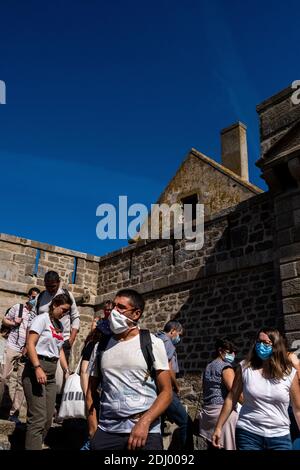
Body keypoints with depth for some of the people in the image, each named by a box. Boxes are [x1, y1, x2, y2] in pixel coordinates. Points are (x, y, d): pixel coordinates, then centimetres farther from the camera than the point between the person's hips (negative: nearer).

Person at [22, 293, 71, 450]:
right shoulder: (42, 319, -7)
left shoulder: (60, 325, 16)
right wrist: (38, 368, -24)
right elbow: (30, 344, -15)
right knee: (38, 418, -11)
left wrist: (67, 371, 14)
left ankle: (35, 446, 22)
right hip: (36, 368, -8)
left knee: (48, 418, 11)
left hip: (51, 372, 8)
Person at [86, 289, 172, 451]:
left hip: (146, 432, -3)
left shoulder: (152, 343, -3)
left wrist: (144, 422, -17)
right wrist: (93, 429, 2)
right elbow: (91, 390, 11)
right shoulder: (101, 346, 6)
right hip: (106, 432, 3)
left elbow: (166, 392, -5)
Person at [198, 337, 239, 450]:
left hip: (207, 411, 8)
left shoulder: (208, 367, 16)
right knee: (229, 446, -4)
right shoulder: (226, 367, -9)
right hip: (223, 410, -8)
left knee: (213, 446, 12)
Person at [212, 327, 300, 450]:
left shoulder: (289, 373, -4)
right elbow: (231, 399, 2)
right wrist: (219, 427, 2)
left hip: (280, 437, 1)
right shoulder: (245, 368, -4)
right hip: (248, 434, 0)